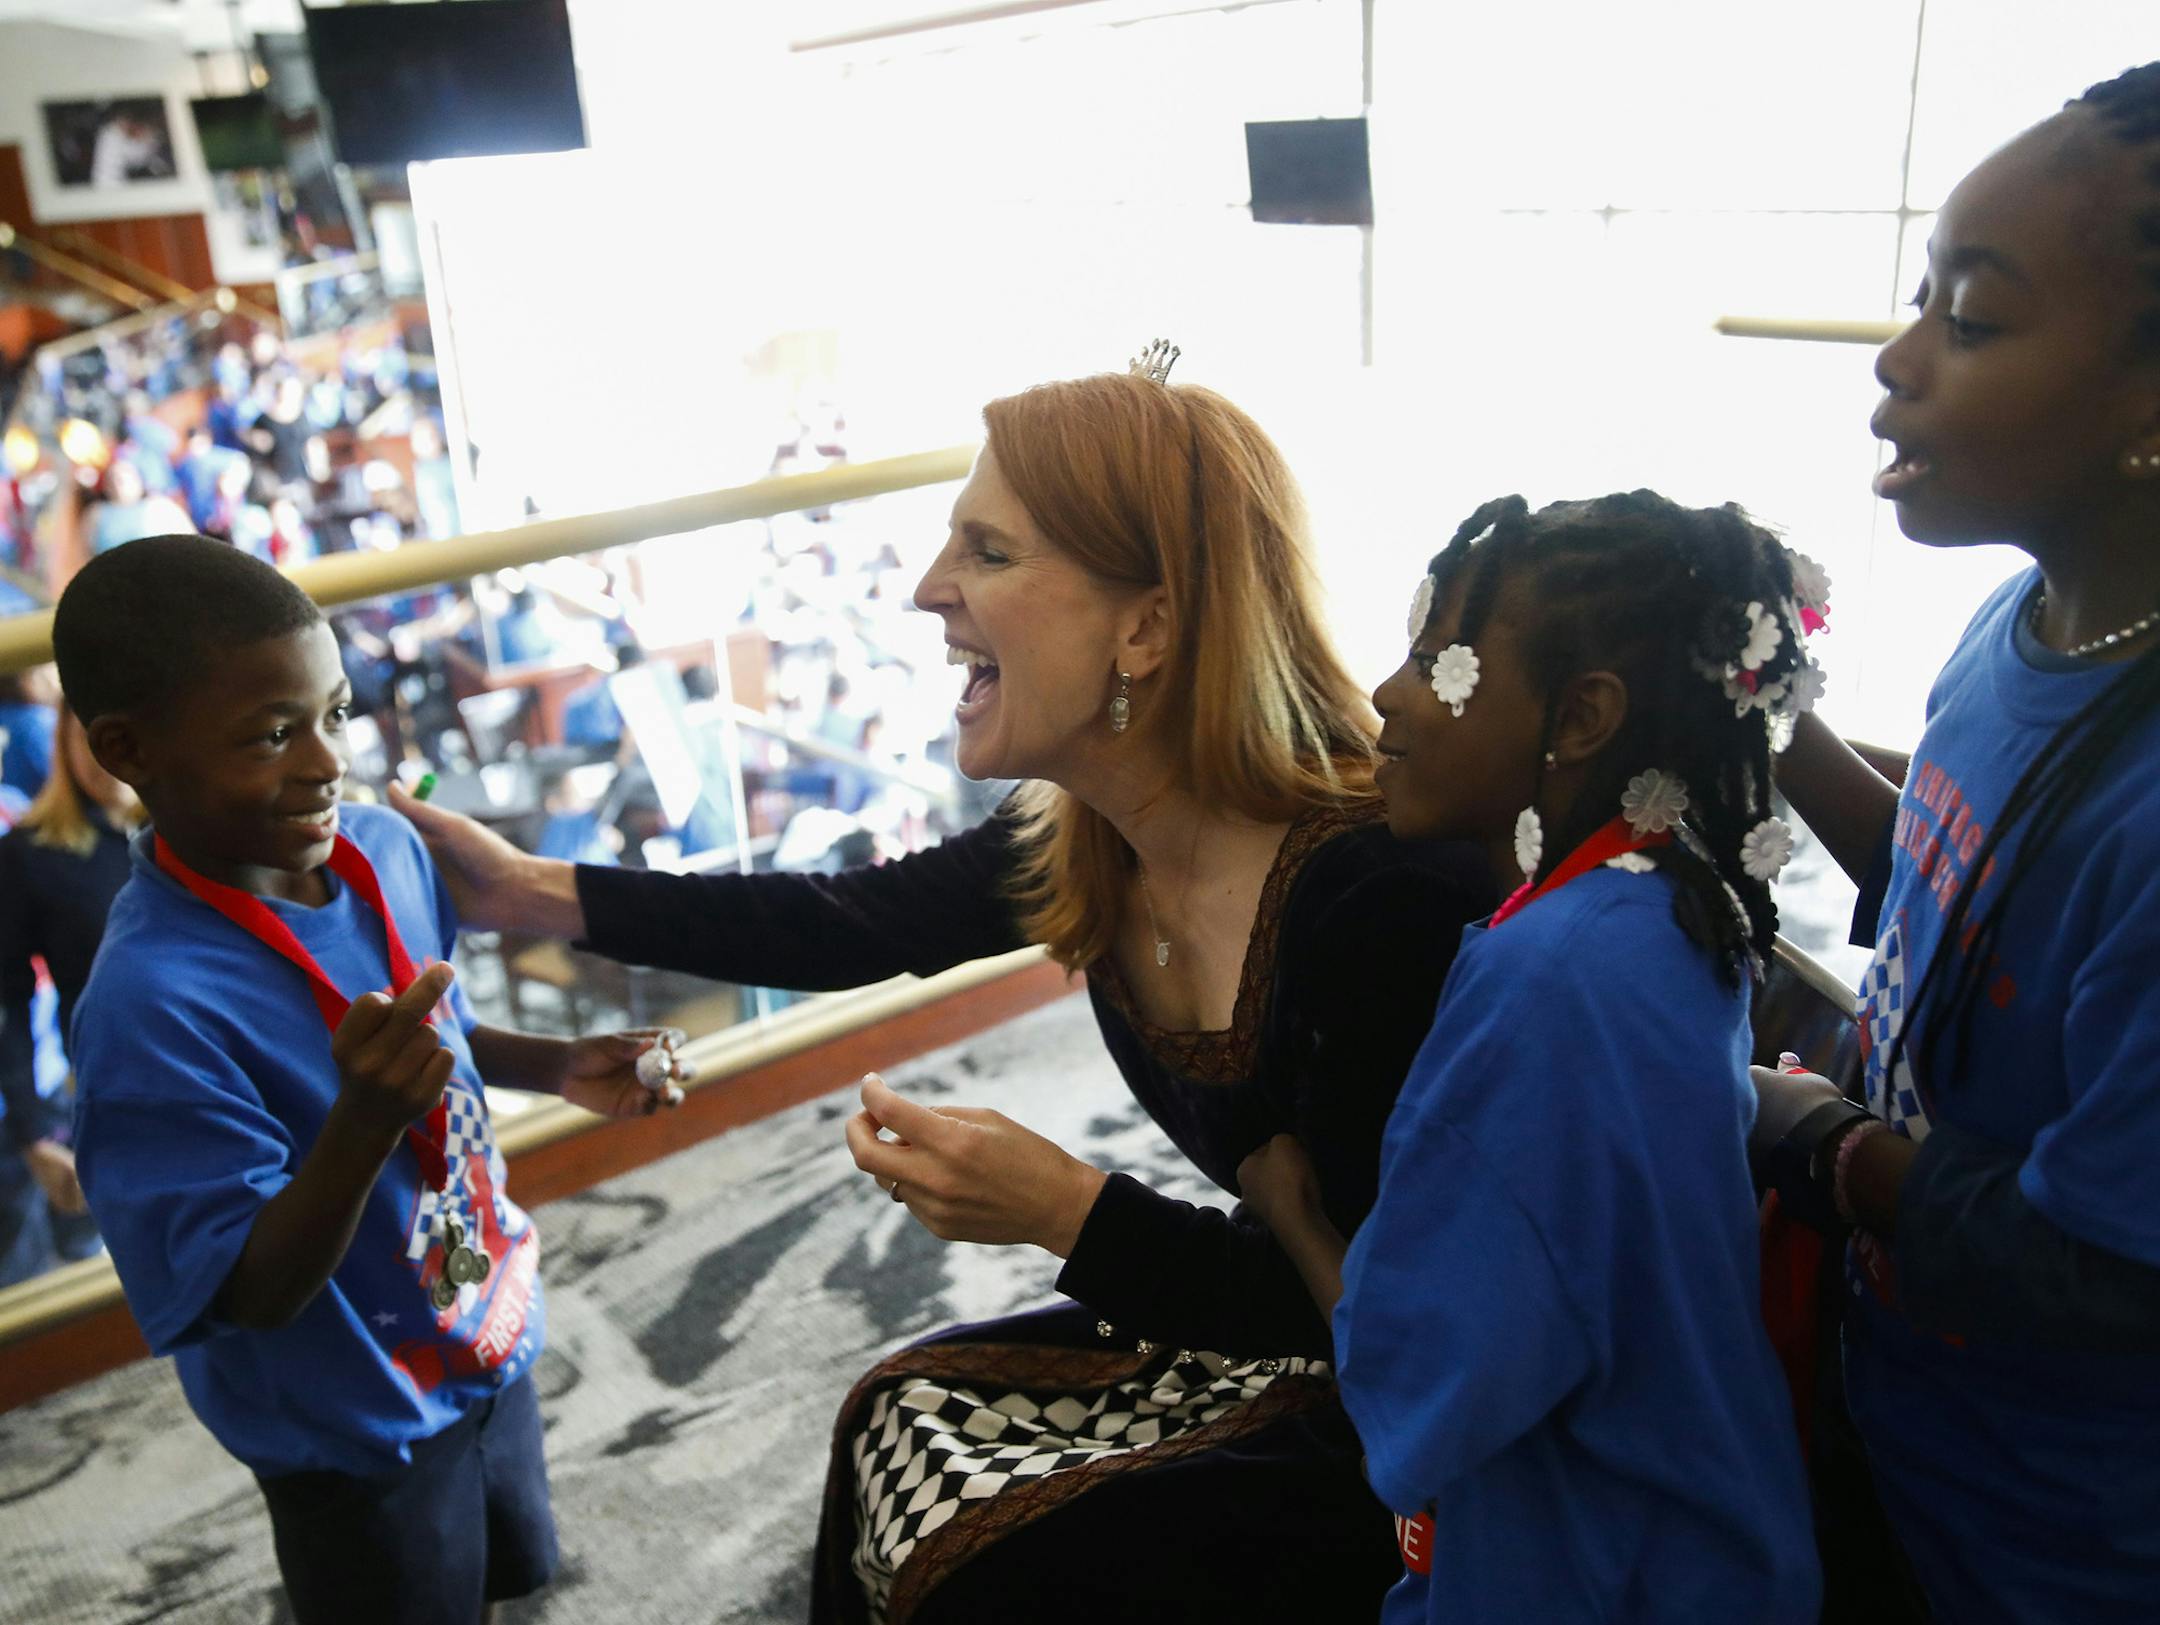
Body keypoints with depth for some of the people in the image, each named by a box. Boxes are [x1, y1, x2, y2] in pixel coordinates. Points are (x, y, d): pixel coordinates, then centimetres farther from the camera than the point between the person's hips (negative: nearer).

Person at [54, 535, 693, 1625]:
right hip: (357, 1428, -6)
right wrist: (367, 1119, -42)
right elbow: (254, 1292, -26)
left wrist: (561, 1069, -9)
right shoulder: (152, 1007, -32)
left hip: (489, 1342, 6)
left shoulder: (384, 847, -12)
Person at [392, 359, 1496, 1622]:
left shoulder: (1388, 890, -31)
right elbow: (848, 925, 4)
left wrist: (1065, 1212, -30)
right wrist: (542, 893, 3)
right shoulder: (1080, 836, -8)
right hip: (1262, 1322, 7)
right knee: (913, 1416, 9)